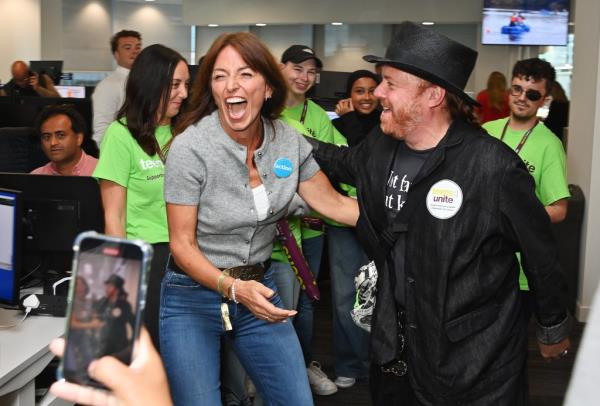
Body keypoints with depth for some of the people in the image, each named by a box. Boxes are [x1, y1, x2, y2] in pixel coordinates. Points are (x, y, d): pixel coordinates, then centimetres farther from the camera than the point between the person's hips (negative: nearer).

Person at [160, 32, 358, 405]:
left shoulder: (288, 140, -5)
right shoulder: (190, 147, -18)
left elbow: (332, 203, 4)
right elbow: (182, 243, -15)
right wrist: (232, 288, -28)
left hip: (257, 287, 4)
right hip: (193, 296, -4)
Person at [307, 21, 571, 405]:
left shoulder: (494, 167, -24)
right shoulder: (379, 149, -5)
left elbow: (541, 254, -10)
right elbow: (344, 161, 21)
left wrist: (554, 328, 2)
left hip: (478, 361, -6)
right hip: (397, 345, 6)